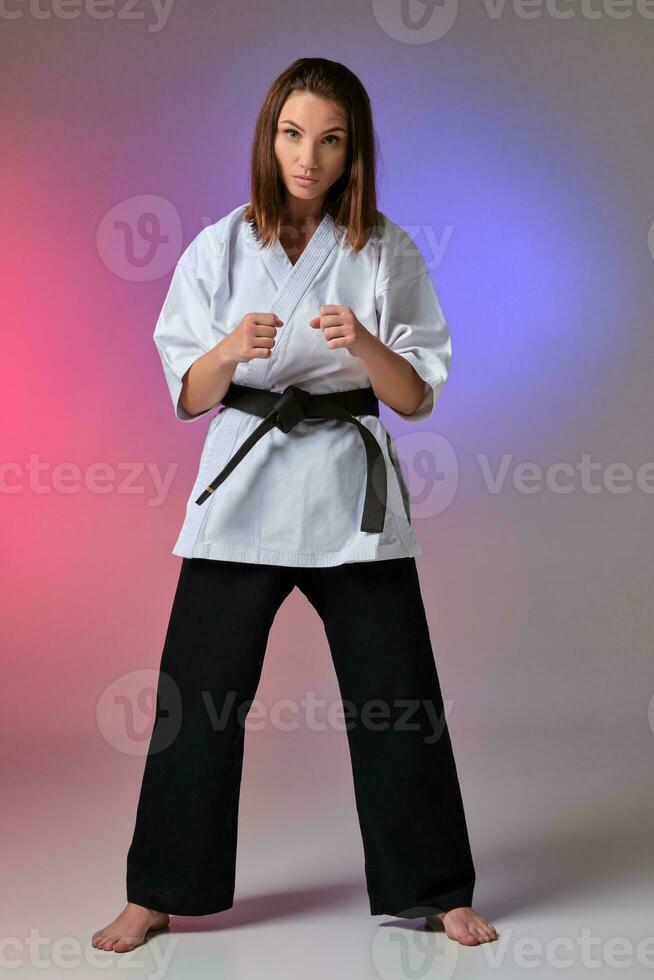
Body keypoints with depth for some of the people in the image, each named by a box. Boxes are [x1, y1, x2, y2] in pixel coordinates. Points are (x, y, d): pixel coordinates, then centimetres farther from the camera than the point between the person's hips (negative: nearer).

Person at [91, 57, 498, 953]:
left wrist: (364, 344, -19)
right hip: (244, 485, 0)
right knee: (199, 698, 2)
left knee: (397, 700, 3)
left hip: (352, 491, 0)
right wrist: (233, 349, -19)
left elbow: (417, 399, 0)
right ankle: (158, 894, 19)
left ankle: (433, 890, 20)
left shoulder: (388, 254, 1)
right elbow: (189, 397, 2)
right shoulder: (220, 249, 2)